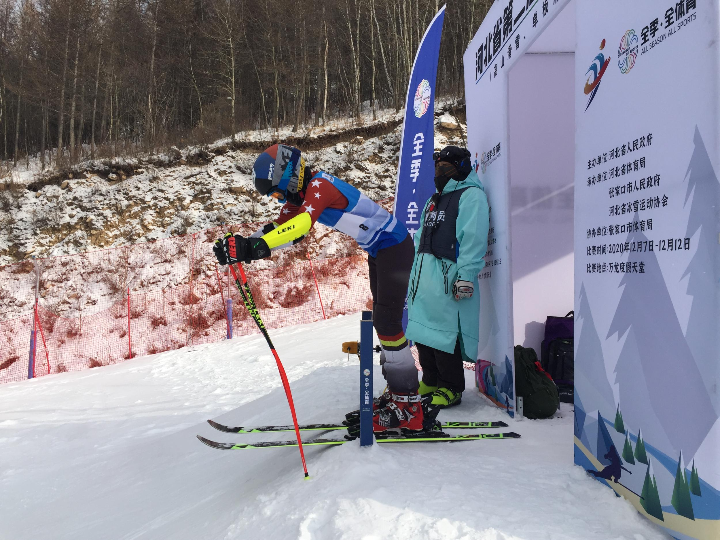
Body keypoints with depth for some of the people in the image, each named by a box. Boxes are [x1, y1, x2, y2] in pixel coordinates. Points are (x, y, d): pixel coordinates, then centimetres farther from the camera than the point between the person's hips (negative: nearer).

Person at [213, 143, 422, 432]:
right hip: (378, 251, 11)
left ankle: (408, 406, -4)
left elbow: (302, 224, -43)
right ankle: (397, 391, 26)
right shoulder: (300, 194, 4)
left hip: (394, 246, -11)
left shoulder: (319, 185, -25)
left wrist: (258, 246, -52)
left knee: (387, 321, -12)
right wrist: (244, 245, -20)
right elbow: (279, 228, -3)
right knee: (382, 318, 15)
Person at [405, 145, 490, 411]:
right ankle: (431, 382, 24)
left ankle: (451, 389, 5)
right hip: (424, 275, 9)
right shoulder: (435, 199, 24)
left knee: (445, 333, -7)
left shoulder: (471, 196, -5)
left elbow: (473, 240, -15)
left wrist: (466, 277, -22)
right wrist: (415, 275, 22)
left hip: (448, 277, -9)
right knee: (424, 331, 12)